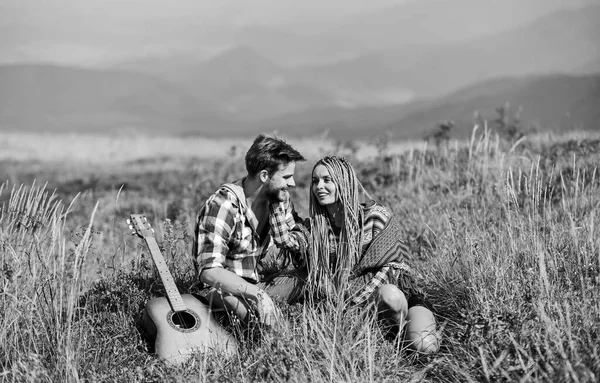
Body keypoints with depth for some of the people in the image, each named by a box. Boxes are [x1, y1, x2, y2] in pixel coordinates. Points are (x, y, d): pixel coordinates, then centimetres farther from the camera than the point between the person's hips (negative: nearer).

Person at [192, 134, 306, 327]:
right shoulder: (223, 206, -24)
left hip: (261, 284, 7)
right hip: (224, 289, -7)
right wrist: (258, 294, -39)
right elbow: (209, 271, -30)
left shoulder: (279, 198, -2)